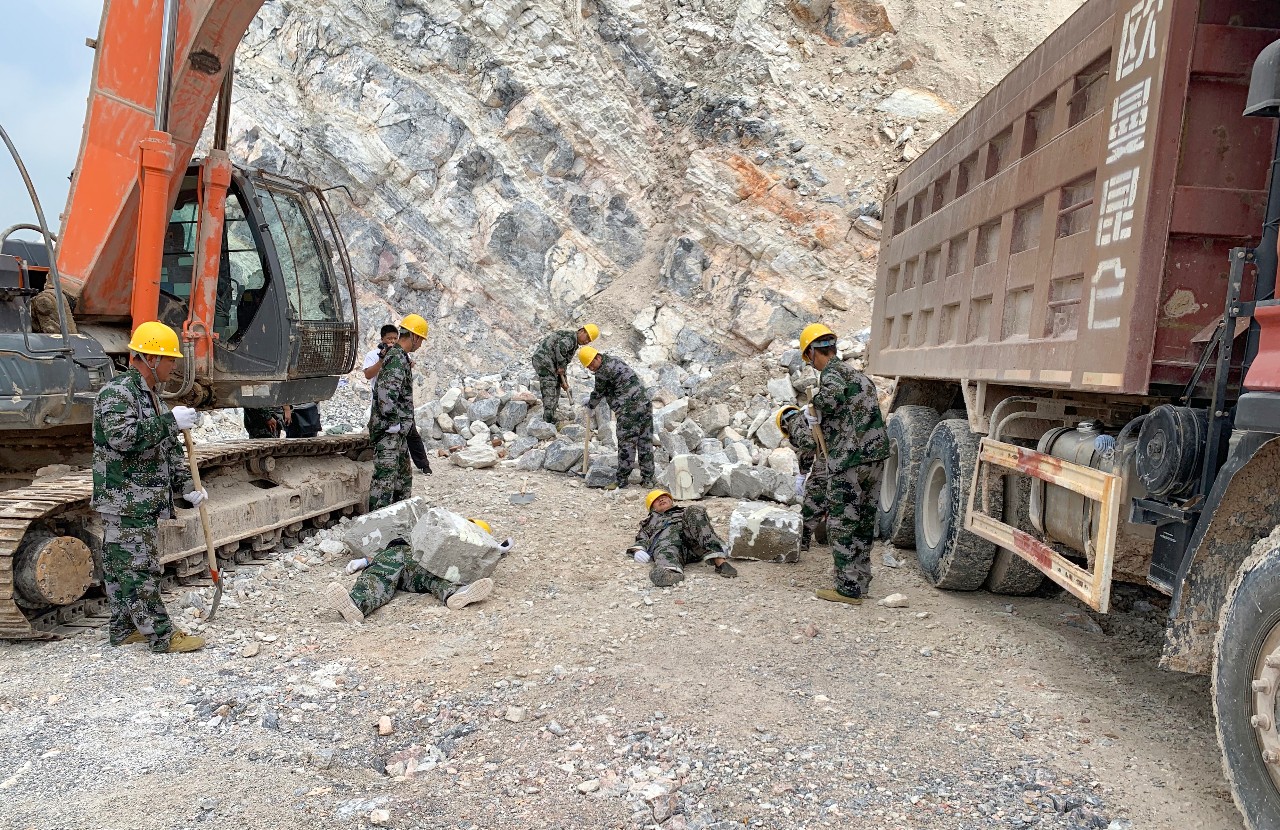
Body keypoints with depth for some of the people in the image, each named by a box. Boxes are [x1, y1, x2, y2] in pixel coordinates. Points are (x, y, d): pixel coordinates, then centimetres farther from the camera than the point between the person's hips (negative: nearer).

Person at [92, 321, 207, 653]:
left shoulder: (150, 395, 17)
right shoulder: (117, 392, -14)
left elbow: (169, 449, 21)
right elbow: (121, 436, -31)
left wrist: (187, 487, 14)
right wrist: (170, 421, -26)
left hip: (142, 502, 10)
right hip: (124, 502, -10)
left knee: (120, 567, 17)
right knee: (140, 567, -5)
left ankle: (123, 629, 25)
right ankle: (161, 636, -1)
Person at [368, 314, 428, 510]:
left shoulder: (399, 356, 18)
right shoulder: (397, 358, -16)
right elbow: (386, 392, -26)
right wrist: (394, 422, -21)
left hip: (397, 429, 11)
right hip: (389, 429, -11)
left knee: (403, 473, 18)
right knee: (385, 475, -11)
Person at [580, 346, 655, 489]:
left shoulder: (603, 371, -11)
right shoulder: (614, 359, 19)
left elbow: (598, 393, 3)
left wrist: (590, 408, 20)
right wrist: (591, 401, 33)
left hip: (629, 411, -10)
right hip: (645, 404, 10)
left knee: (626, 444, -4)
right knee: (646, 442, 9)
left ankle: (622, 481, 1)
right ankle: (648, 479, 14)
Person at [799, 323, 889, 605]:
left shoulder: (832, 373, -9)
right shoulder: (857, 373, 20)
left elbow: (833, 393, -33)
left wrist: (813, 410, -15)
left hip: (850, 460, -9)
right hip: (875, 455, 9)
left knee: (842, 523, 0)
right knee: (863, 521, 17)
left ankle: (848, 589, 3)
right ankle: (860, 580, 27)